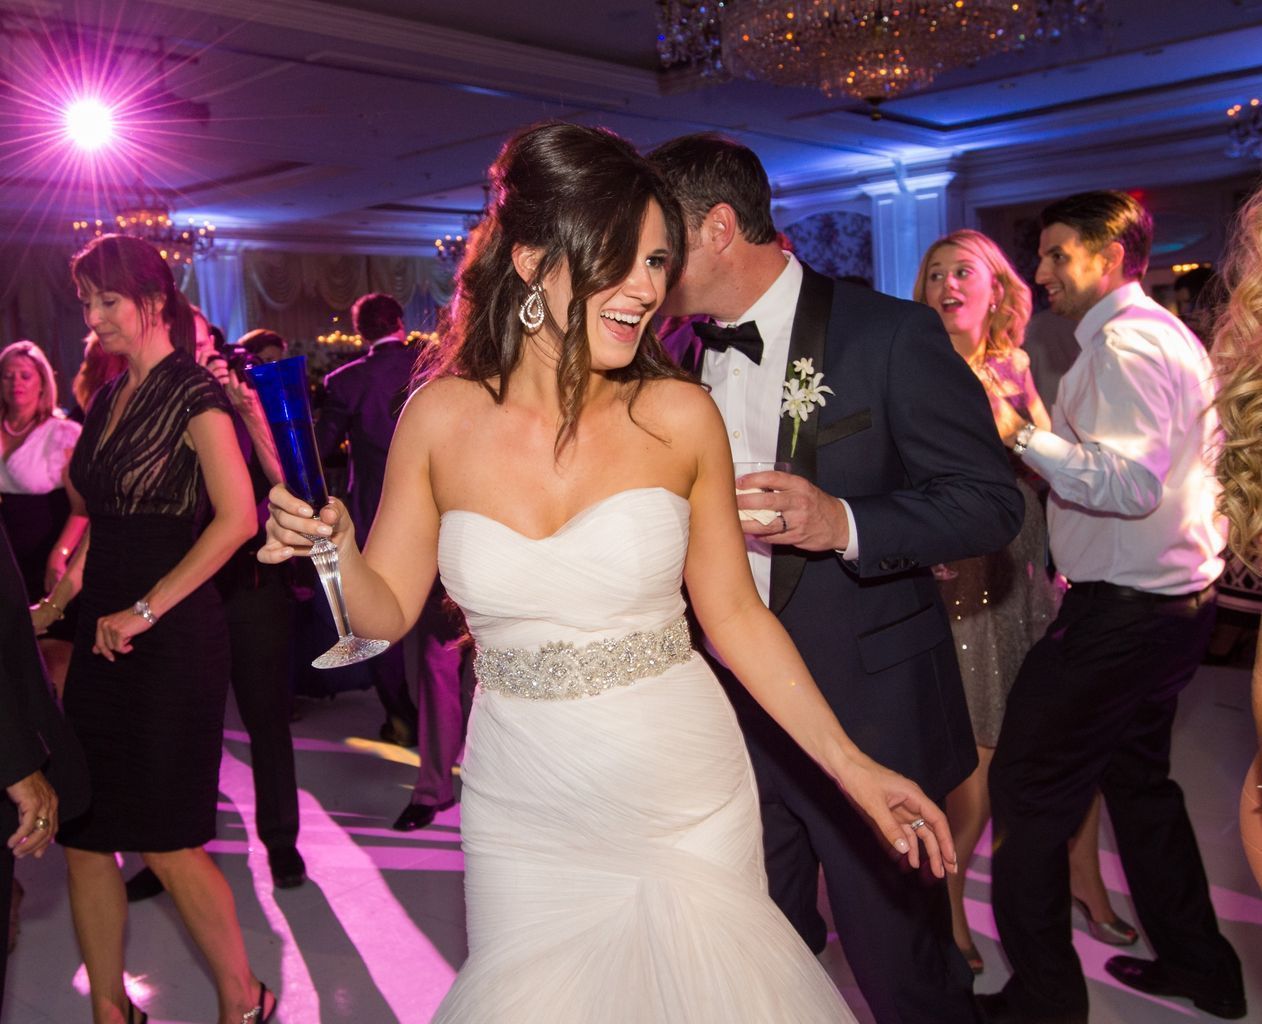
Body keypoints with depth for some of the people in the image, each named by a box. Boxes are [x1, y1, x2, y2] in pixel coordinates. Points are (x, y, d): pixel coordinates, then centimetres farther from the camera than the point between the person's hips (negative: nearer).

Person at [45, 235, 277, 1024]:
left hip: (173, 636, -7)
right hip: (105, 634, 8)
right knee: (83, 833, 9)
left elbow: (237, 518, -20)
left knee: (168, 841, -1)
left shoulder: (193, 394, -9)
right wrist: (73, 576, 3)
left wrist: (144, 611, -18)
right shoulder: (109, 399, 14)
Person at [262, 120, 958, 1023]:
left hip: (683, 803, 0)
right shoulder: (443, 418, -6)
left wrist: (850, 763, -3)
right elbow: (389, 609, 1)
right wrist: (333, 549, -19)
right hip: (526, 820, 1)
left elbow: (735, 614, -2)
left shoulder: (679, 416, -9)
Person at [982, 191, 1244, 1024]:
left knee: (1028, 793, -3)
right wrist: (1037, 430, 15)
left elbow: (1130, 483, -27)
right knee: (1137, 777, 24)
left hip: (1125, 613, -11)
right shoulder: (1161, 333, 16)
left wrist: (1021, 432, -23)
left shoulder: (1128, 343, -16)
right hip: (1170, 603, 11)